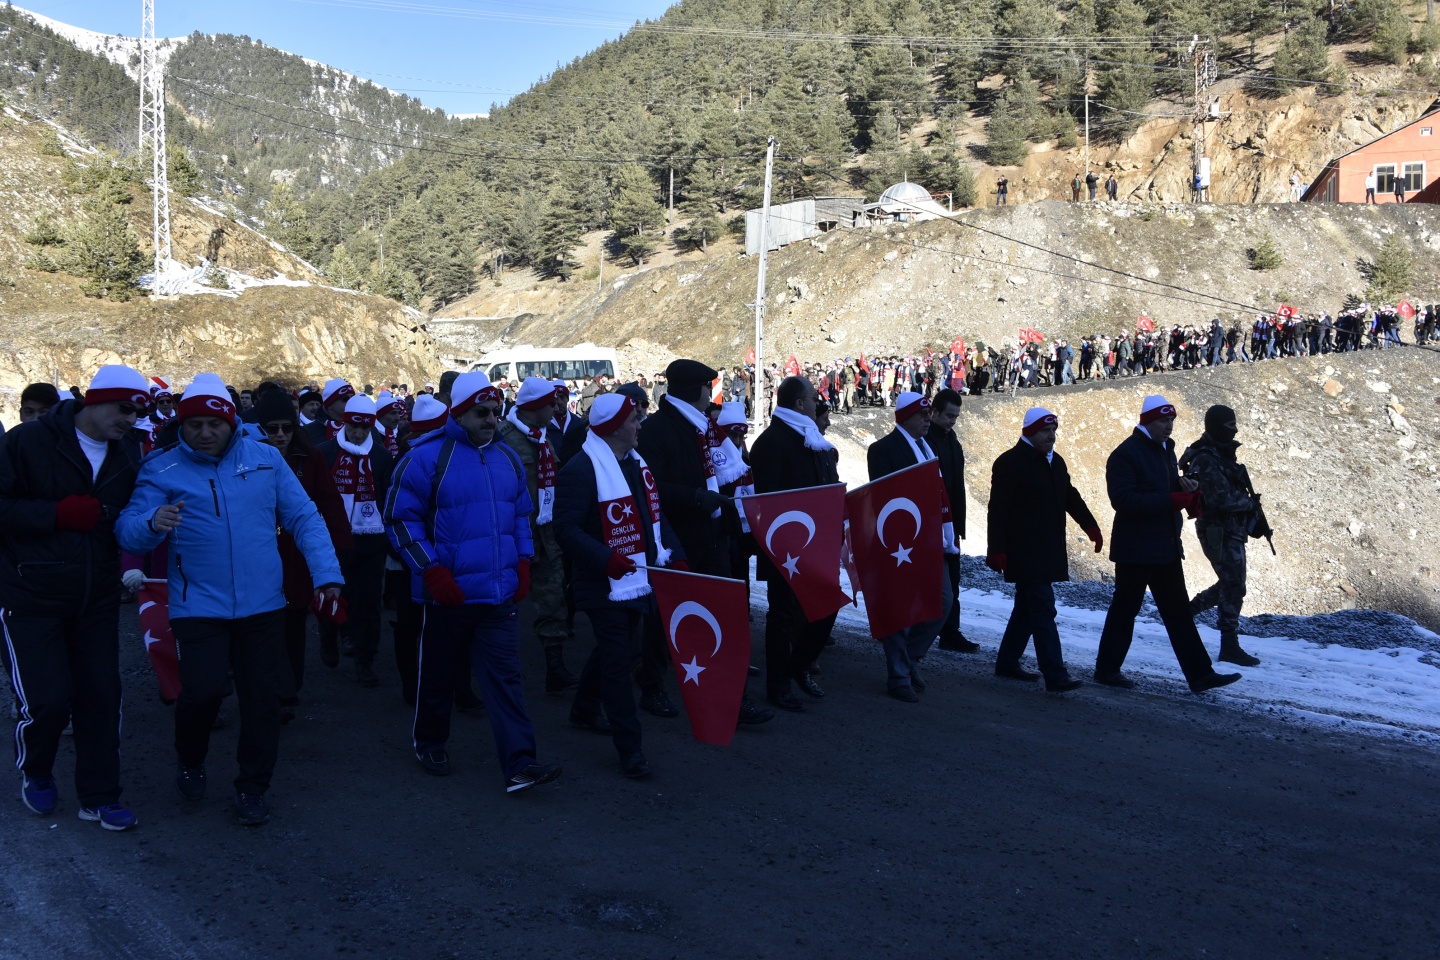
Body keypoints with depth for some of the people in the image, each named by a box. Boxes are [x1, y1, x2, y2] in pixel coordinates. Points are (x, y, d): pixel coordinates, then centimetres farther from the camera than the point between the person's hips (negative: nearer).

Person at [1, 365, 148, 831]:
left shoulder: (128, 451, 3)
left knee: (101, 695, 4)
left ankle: (98, 796, 19)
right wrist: (60, 513, -22)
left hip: (97, 597, 4)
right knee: (48, 699, -5)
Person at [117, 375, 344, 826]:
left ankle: (252, 789, 25)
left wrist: (326, 572, -6)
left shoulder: (265, 458, 4)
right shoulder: (161, 469, 0)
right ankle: (190, 760, 21)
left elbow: (303, 517, 3)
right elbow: (127, 531, -8)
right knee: (204, 690, -12)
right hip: (198, 607, -2)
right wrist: (152, 524, -31)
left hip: (263, 605, 2)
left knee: (262, 699, 6)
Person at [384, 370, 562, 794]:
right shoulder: (426, 457, -10)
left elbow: (521, 514, 21)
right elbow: (400, 517, -8)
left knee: (505, 676, -1)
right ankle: (429, 742, 36)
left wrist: (523, 560, 8)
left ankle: (519, 764, -2)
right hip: (449, 594, -4)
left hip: (499, 593, 4)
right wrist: (431, 570, -15)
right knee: (438, 674, 13)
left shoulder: (507, 458, 8)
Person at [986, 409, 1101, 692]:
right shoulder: (1010, 463, -12)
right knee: (1043, 610, -12)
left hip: (1048, 552, 9)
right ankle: (1055, 676, -12)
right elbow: (998, 510, -16)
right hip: (1024, 552, -9)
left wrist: (1090, 526, 10)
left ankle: (1007, 662, 27)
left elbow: (1071, 497, 22)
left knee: (1028, 607, 15)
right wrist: (996, 550, -20)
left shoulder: (1055, 462, 15)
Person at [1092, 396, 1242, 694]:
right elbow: (1123, 499, -23)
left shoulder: (1165, 449, 14)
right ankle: (1107, 669, 16)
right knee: (1125, 610, 3)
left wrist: (1185, 487, 0)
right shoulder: (1125, 454, -13)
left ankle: (1200, 675, 10)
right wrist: (1171, 500, -25)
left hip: (1167, 546, 8)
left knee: (1179, 612, 8)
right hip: (1136, 549, -8)